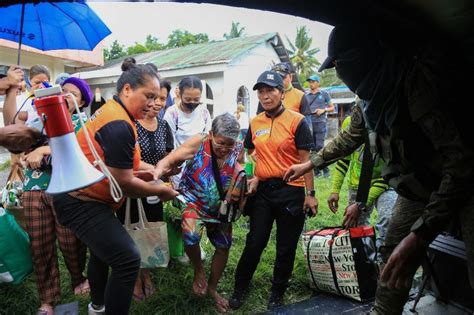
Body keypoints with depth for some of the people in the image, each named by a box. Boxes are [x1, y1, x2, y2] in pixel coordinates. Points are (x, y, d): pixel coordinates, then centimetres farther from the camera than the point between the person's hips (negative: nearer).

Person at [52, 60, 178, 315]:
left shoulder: (112, 111, 7)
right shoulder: (119, 125, -26)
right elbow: (124, 184, -23)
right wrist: (161, 191, -9)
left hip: (79, 196, 12)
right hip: (81, 203, -12)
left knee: (102, 251, 29)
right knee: (127, 259, -17)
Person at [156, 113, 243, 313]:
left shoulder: (237, 151, -10)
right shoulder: (198, 143, -20)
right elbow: (169, 160, -22)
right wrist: (159, 170, -43)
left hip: (221, 207, 4)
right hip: (194, 202, -4)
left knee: (223, 247, 11)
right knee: (191, 237, -29)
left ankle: (212, 287, 37)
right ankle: (198, 269, 7)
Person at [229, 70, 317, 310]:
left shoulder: (296, 121, -8)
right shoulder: (255, 123, 6)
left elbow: (305, 160, -8)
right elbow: (248, 153, 18)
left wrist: (310, 194, -9)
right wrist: (253, 176, 2)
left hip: (290, 191, -3)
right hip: (262, 190, 3)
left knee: (286, 248, 11)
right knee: (254, 243, 10)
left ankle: (277, 293, 32)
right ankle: (240, 288, 30)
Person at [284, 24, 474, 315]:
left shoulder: (418, 81, -28)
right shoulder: (373, 93, -2)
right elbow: (350, 138, 18)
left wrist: (419, 235, -38)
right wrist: (308, 164, 22)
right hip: (419, 186, 8)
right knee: (392, 253, 9)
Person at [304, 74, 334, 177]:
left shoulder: (324, 94, 6)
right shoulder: (306, 95, 12)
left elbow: (332, 108, 10)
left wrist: (323, 110, -8)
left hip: (320, 122, -3)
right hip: (309, 123, 3)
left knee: (320, 146, -12)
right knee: (313, 148, 4)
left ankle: (325, 169, 0)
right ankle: (316, 170, 12)